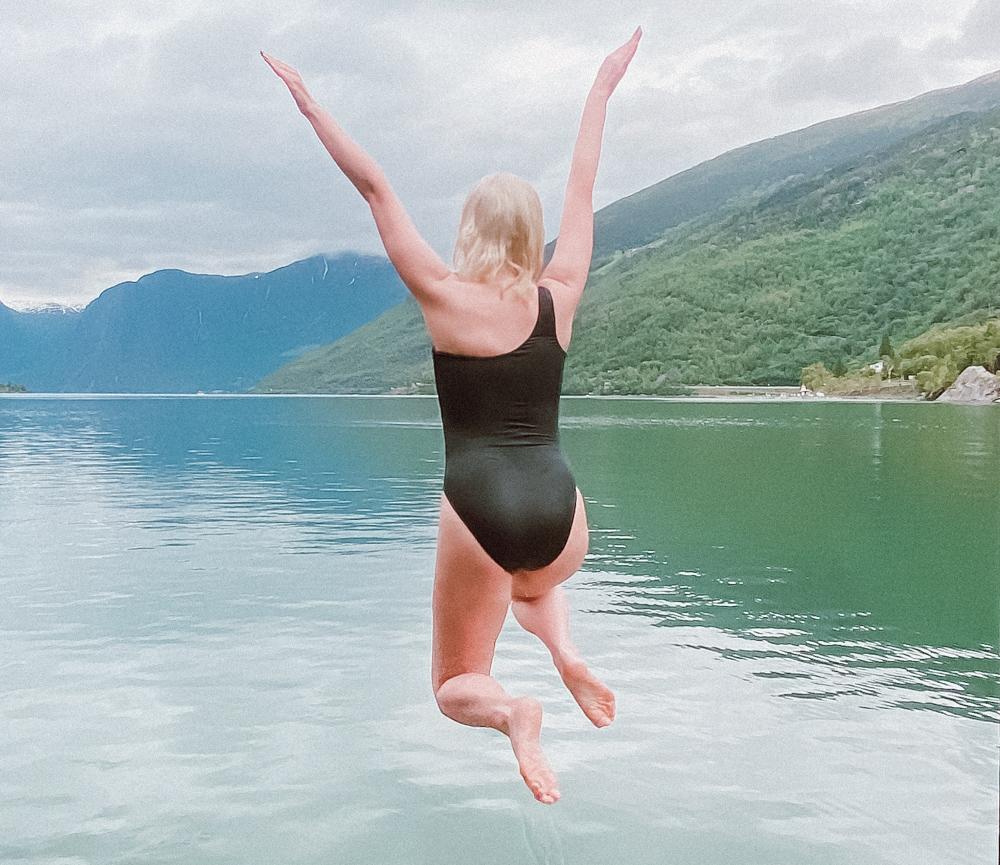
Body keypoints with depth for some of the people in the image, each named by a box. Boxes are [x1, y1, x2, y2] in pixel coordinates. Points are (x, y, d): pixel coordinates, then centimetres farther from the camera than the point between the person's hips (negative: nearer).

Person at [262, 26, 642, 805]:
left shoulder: (445, 298, -4)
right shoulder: (560, 296, 4)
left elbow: (376, 188, 0)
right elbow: (583, 188, 15)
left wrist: (309, 104, 9)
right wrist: (603, 86, 28)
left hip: (479, 510, -3)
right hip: (560, 510, 3)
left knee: (457, 686, 17)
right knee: (537, 582, 42)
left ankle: (512, 710, -18)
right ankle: (565, 653, 9)